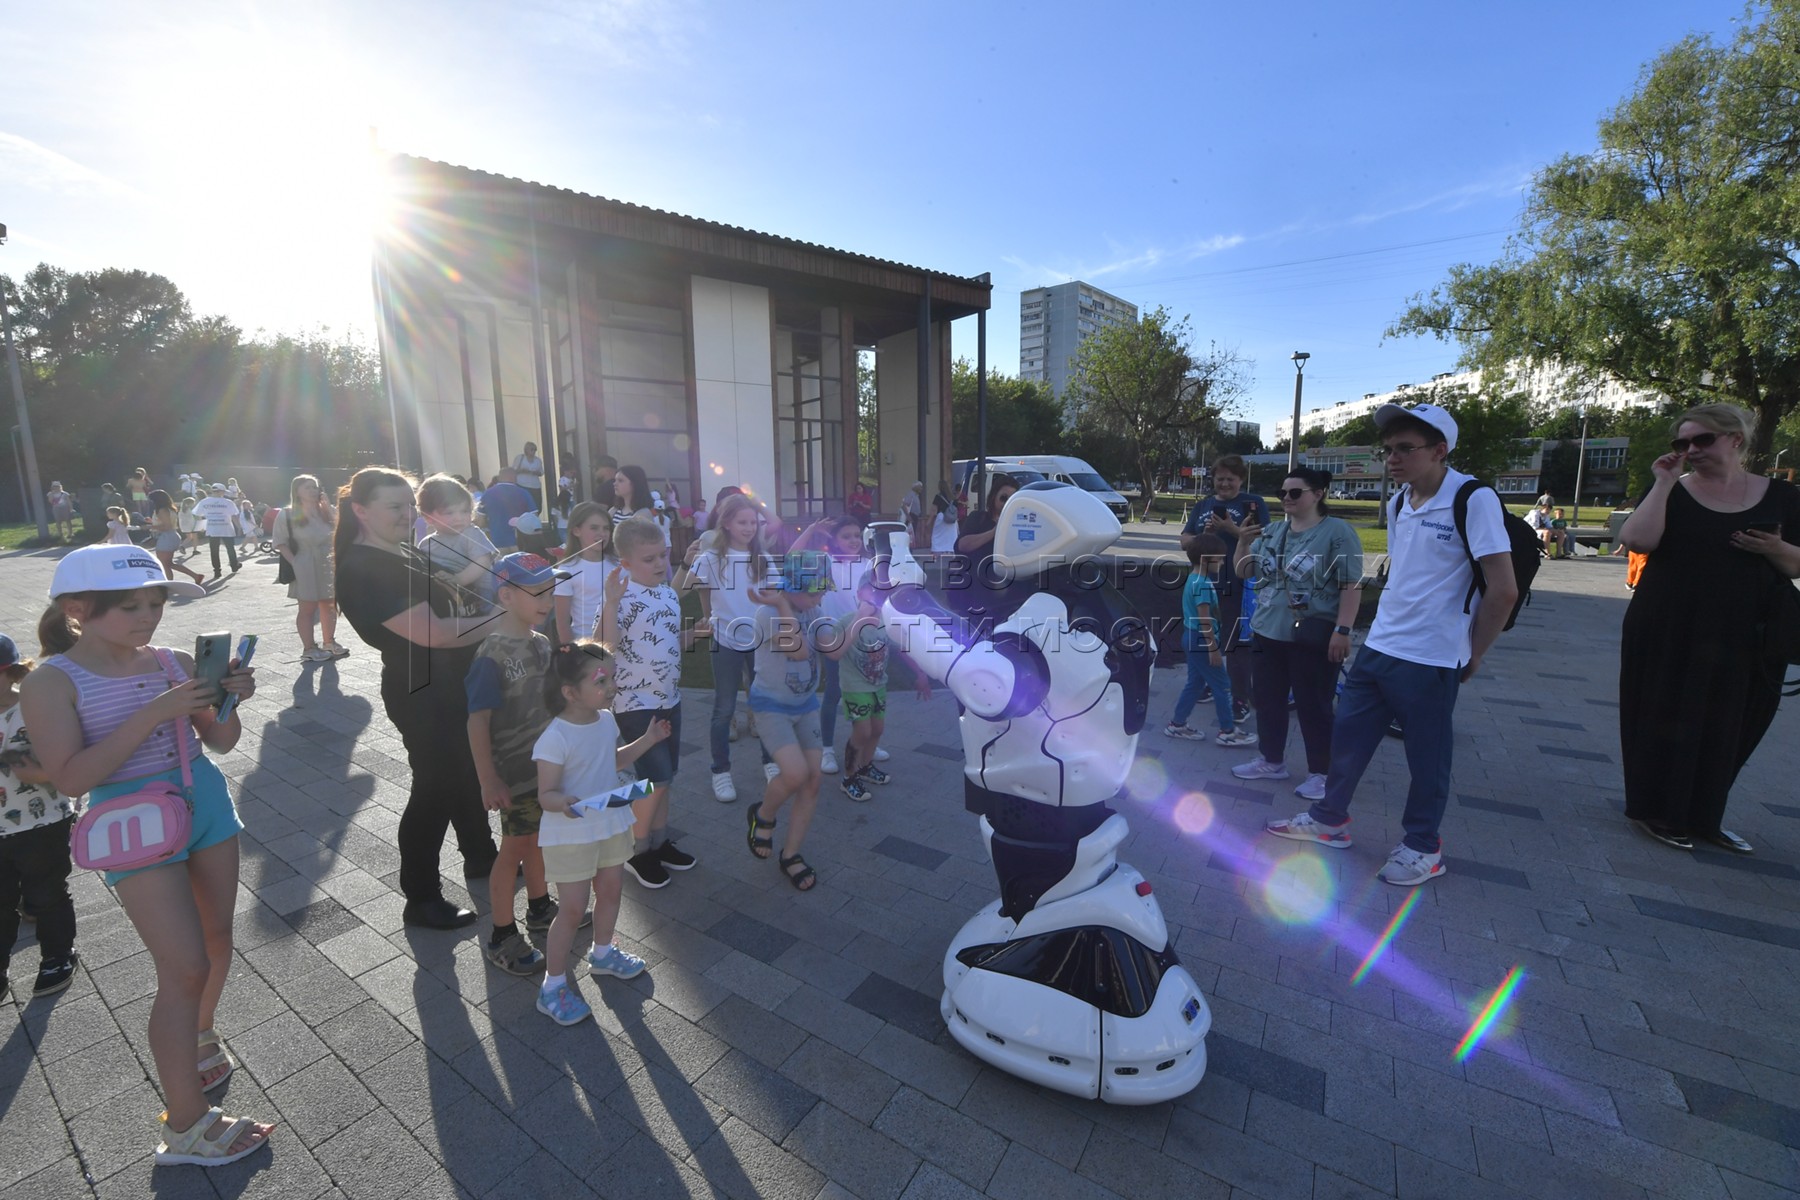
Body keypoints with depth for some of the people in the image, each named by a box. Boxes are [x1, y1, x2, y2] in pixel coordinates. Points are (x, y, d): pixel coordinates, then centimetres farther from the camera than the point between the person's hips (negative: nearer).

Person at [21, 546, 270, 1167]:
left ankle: (199, 1034, 47)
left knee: (217, 940, 18)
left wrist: (229, 701, -14)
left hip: (207, 802, 5)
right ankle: (186, 1128, 12)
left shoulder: (176, 662, 0)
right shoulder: (52, 682, -11)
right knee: (185, 969, -4)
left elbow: (221, 743, 6)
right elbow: (71, 778, -18)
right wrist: (154, 713, -26)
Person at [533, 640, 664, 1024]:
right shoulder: (556, 737, -25)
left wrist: (648, 740, 12)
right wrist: (563, 802, -42)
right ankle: (553, 986, 23)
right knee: (572, 908, 2)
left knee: (611, 890, 21)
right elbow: (545, 794, -21)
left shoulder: (606, 720, -2)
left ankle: (602, 953, 47)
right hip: (569, 835, -7)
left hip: (611, 824, 7)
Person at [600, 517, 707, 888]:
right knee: (656, 779, -5)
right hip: (635, 703, -7)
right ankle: (637, 852, 16)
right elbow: (605, 645, -28)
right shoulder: (621, 596, -16)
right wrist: (611, 602, -35)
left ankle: (659, 842, 33)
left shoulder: (670, 595, 6)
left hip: (669, 698, 7)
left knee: (664, 777, 16)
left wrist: (693, 634, 1)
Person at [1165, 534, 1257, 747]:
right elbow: (1205, 620, -23)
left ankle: (1177, 724, 22)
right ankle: (1228, 731, 11)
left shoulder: (1193, 579, 10)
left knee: (1195, 683, 16)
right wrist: (1214, 648, -19)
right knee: (1221, 685, 1)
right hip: (1201, 640, -10)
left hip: (1191, 637, 10)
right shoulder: (1203, 584, -21)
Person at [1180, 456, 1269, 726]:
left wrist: (1232, 529, -21)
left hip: (1240, 586, -5)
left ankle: (1241, 700, 5)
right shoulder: (1202, 506, 14)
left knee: (1238, 643, -3)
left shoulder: (1254, 503, 0)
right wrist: (1204, 535, -9)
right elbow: (1185, 542, 10)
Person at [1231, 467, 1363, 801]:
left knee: (1313, 706, 3)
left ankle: (1319, 773, 18)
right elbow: (1244, 572, 11)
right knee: (1268, 699, 14)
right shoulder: (1272, 532, 9)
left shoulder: (1337, 531, -9)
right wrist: (1243, 543, -7)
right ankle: (1271, 761, 29)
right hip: (1268, 632, 6)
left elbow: (1351, 585, -13)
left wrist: (1342, 630, -19)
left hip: (1313, 637, -6)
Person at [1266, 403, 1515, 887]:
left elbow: (1504, 589, -15)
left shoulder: (1474, 499, -14)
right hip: (1377, 647, 7)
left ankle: (1423, 847, 27)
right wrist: (1388, 624, 14)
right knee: (1347, 734, 14)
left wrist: (1470, 654, -8)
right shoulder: (1399, 502, 9)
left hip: (1430, 660, -7)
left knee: (1427, 758, 8)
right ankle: (1330, 819, 31)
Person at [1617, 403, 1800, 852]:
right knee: (1667, 722, 4)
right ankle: (1654, 811, 18)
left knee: (1726, 730, 11)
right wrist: (1663, 482, -17)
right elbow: (1637, 541, -19)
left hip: (1743, 639, 3)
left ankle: (1702, 817, 27)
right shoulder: (1672, 493, -2)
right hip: (1668, 634, -3)